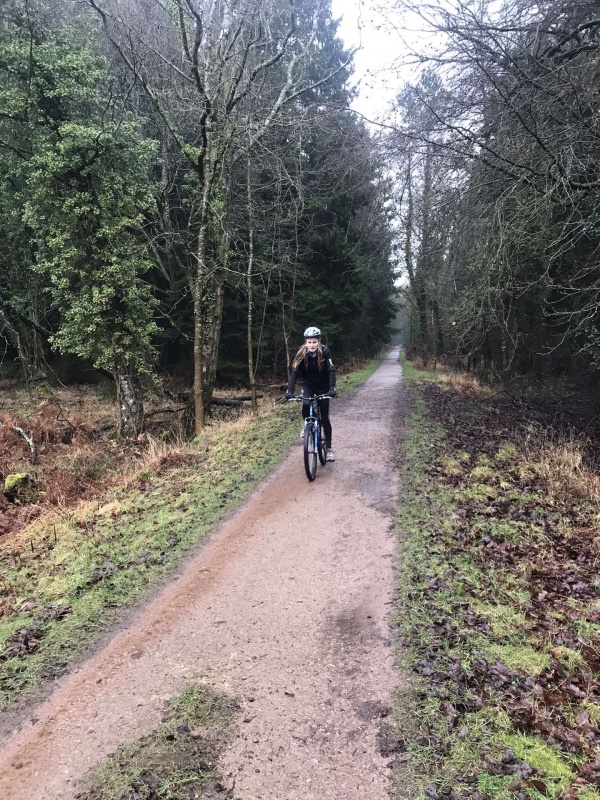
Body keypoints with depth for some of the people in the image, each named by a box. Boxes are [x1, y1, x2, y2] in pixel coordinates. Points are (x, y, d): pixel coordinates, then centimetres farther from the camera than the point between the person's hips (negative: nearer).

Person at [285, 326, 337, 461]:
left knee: (325, 417, -3)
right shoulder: (301, 353, -20)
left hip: (323, 386, -1)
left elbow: (331, 370, -29)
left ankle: (329, 448, 6)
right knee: (305, 406, -28)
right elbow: (295, 372, -27)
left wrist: (332, 388, -43)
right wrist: (290, 391, -39)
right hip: (308, 385, 1)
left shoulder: (325, 351, -22)